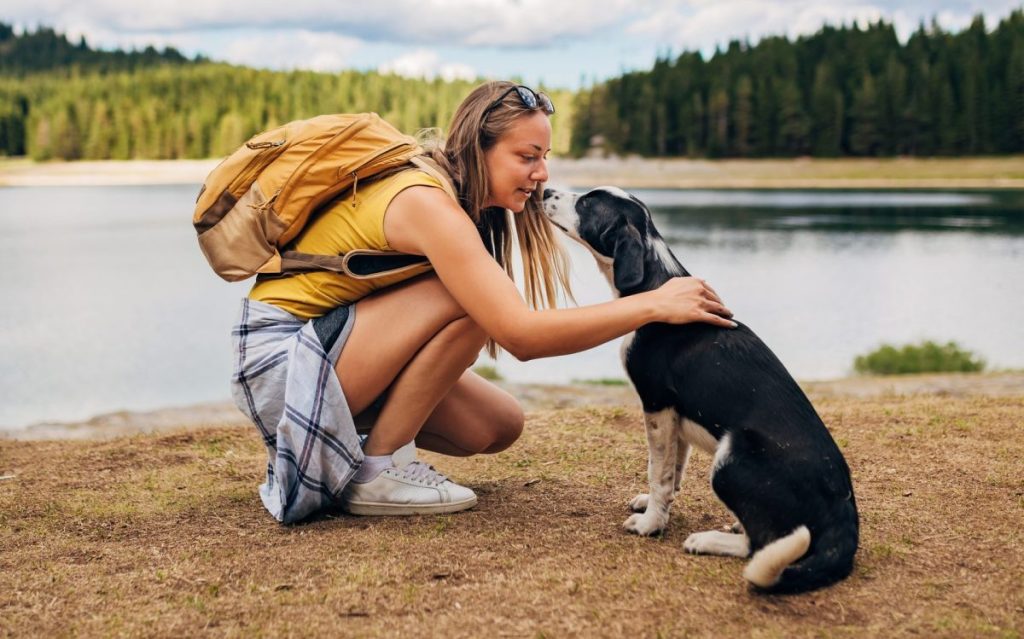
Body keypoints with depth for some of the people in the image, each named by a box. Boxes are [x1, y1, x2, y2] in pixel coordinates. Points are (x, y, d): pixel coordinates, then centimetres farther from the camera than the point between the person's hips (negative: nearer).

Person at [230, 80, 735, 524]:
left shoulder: (455, 201, 4)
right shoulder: (427, 203, -26)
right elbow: (520, 334, -32)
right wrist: (655, 305, -29)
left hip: (331, 340, 9)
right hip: (280, 355, -9)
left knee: (499, 426, 2)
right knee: (467, 298, -25)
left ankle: (344, 443, 12)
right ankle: (377, 470, -14)